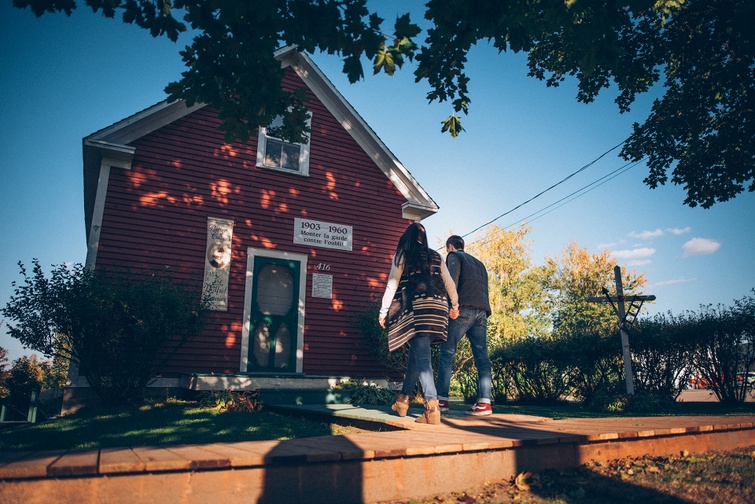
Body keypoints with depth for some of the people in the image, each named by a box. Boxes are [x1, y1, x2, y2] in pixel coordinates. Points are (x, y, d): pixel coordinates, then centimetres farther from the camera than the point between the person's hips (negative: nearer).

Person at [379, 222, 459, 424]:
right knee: (415, 354, 16)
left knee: (422, 357, -9)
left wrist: (383, 312, 6)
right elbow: (450, 284, 15)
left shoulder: (402, 255, 7)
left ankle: (432, 406, -22)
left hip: (415, 308, -4)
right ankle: (403, 400, 25)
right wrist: (455, 306, 28)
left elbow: (392, 285, 2)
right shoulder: (436, 257, 18)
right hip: (436, 308, 4)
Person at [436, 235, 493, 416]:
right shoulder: (479, 263, 31)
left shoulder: (454, 256, 10)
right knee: (481, 355, 1)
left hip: (464, 308, -6)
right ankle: (484, 402, -6)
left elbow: (453, 278, -7)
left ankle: (442, 399, -6)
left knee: (447, 352, -3)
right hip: (482, 310, 7)